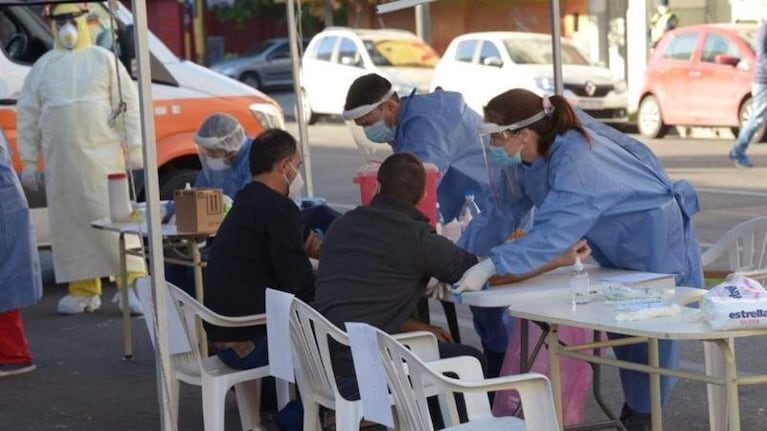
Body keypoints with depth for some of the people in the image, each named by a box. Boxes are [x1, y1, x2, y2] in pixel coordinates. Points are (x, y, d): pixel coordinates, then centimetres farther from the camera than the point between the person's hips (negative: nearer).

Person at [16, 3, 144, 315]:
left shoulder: (104, 60, 6)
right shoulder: (42, 67, 12)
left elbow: (128, 105, 2)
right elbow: (27, 115, 13)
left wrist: (134, 148, -5)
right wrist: (29, 161, 9)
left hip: (102, 156, -3)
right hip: (60, 161, 3)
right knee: (69, 223, 5)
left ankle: (134, 282, -7)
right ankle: (84, 290, 12)